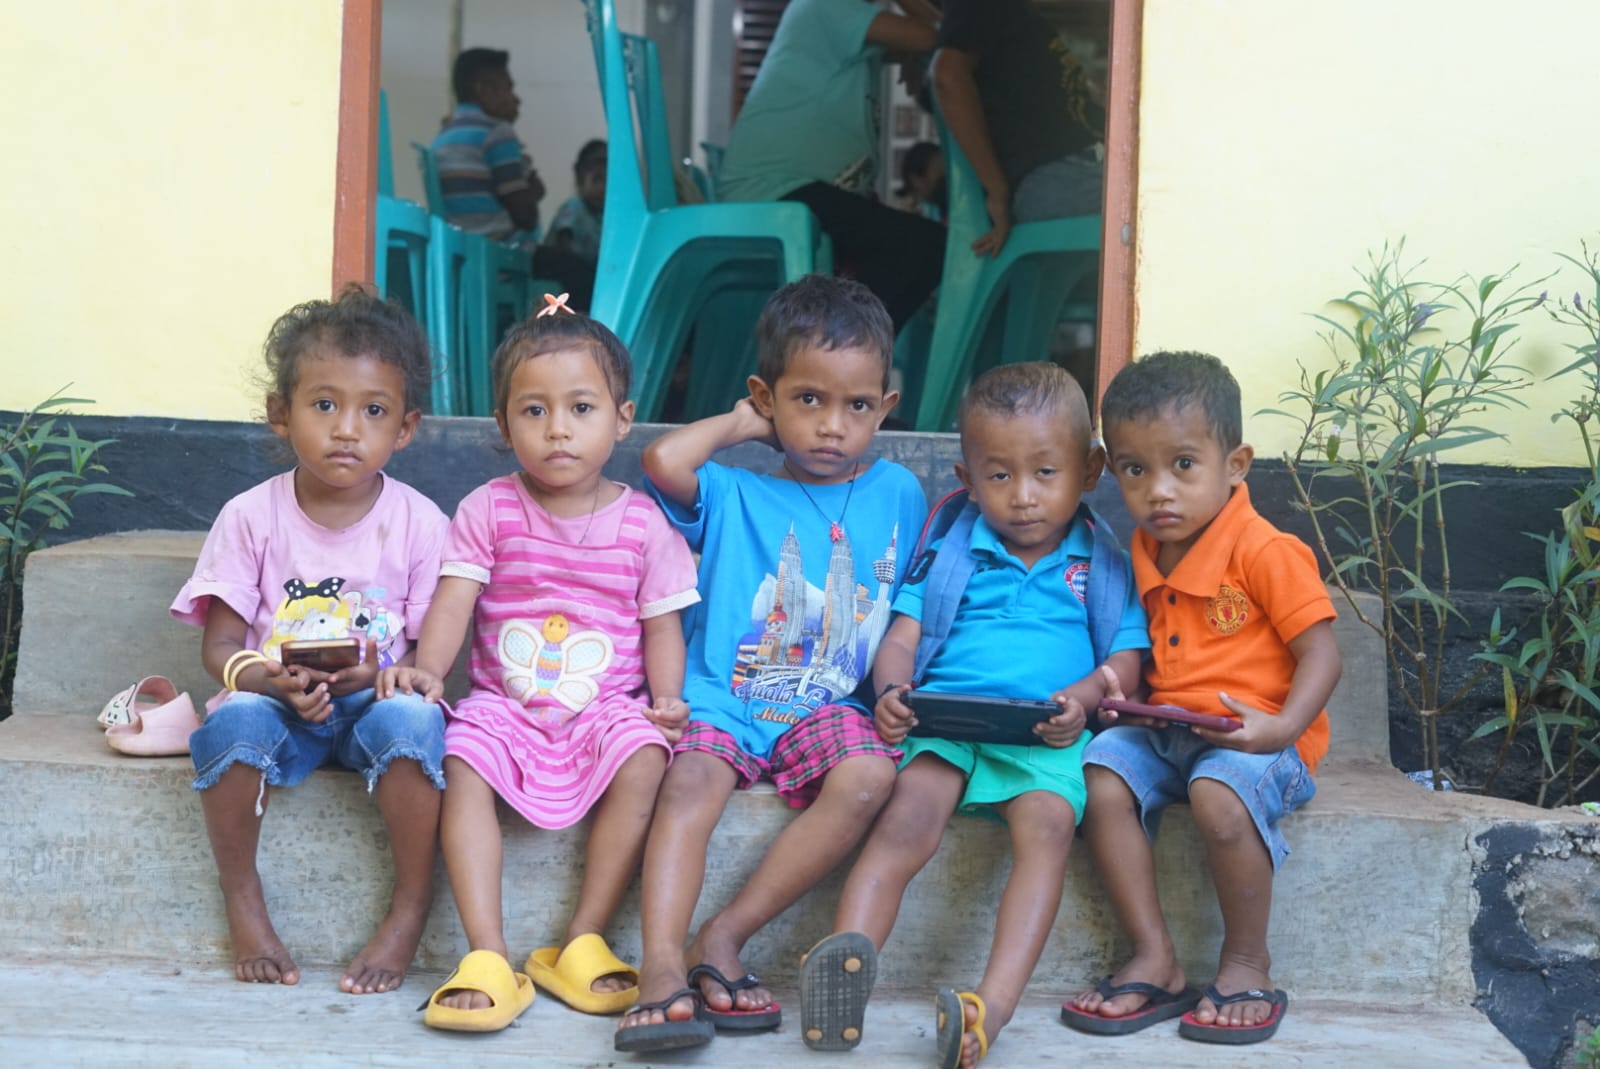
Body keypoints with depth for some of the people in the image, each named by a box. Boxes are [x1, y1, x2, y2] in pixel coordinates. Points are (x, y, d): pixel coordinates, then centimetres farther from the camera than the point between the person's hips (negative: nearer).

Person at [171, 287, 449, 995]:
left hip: (378, 701, 0)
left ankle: (410, 907, -16)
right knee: (236, 720, -33)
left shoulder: (419, 523, -3)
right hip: (279, 704, 1)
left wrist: (380, 674, -24)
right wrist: (274, 681, -23)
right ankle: (243, 902, -11)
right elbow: (219, 646, -2)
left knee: (412, 719, -34)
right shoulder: (252, 517, -2)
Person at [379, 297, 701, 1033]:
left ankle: (582, 944, -18)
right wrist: (427, 670, -24)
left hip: (606, 708, 0)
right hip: (505, 704, 0)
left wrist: (667, 698, -12)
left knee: (643, 757, -30)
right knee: (462, 760, -29)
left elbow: (661, 623, 5)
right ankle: (488, 956, -29)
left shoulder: (641, 522, 3)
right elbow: (453, 600, -7)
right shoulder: (488, 511, 2)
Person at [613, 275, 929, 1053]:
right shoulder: (733, 496, 8)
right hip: (722, 699, -1)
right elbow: (663, 461, -12)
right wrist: (738, 426, 7)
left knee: (868, 777, -31)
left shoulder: (898, 494, 16)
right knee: (692, 780, -33)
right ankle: (662, 972, -43)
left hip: (828, 707, 1)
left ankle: (724, 938, -24)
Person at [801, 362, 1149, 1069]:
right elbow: (902, 638, 12)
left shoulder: (1104, 566, 17)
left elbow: (1126, 658, 10)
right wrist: (893, 689, -11)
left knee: (1047, 824, -32)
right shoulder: (952, 553, 19)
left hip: (1045, 738, -1)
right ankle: (840, 972, -46)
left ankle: (994, 1006, -47)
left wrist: (1083, 698, -13)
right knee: (906, 821, -29)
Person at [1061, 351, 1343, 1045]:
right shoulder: (1142, 556, 11)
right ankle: (1155, 963, -14)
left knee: (1218, 796, -35)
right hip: (1161, 726, 7)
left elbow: (1320, 654, -12)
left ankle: (1247, 967, -12)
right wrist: (1118, 688, 2)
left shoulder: (1266, 553, -11)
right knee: (1102, 778, -21)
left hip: (1252, 735, -6)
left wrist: (1282, 727, -27)